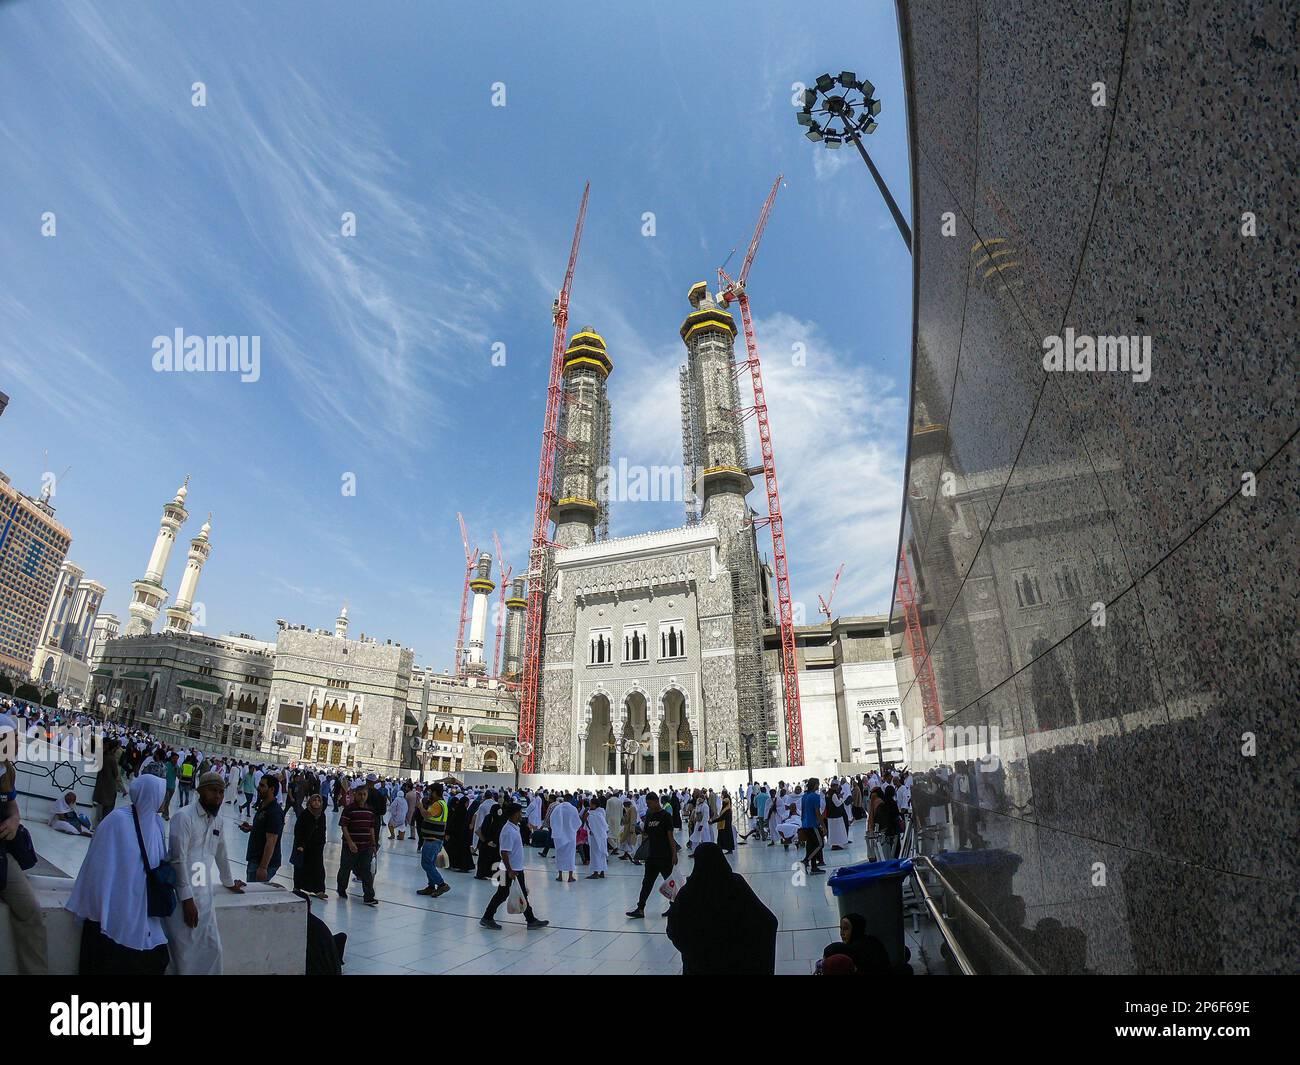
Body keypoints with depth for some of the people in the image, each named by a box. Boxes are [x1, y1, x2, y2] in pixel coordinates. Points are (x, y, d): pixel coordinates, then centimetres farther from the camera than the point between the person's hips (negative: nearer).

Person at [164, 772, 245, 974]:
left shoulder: (217, 820, 10)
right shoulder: (184, 816, -13)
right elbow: (178, 859, -17)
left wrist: (229, 882, 33)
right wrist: (187, 899, -18)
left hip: (203, 894, 7)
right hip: (181, 894, -7)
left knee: (212, 948, 6)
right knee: (186, 951, -2)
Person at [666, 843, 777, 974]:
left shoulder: (688, 892, -22)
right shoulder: (736, 882, -20)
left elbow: (673, 932, -9)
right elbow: (769, 921, -17)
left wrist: (673, 907, 8)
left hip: (700, 960, 0)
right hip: (735, 957, 1)